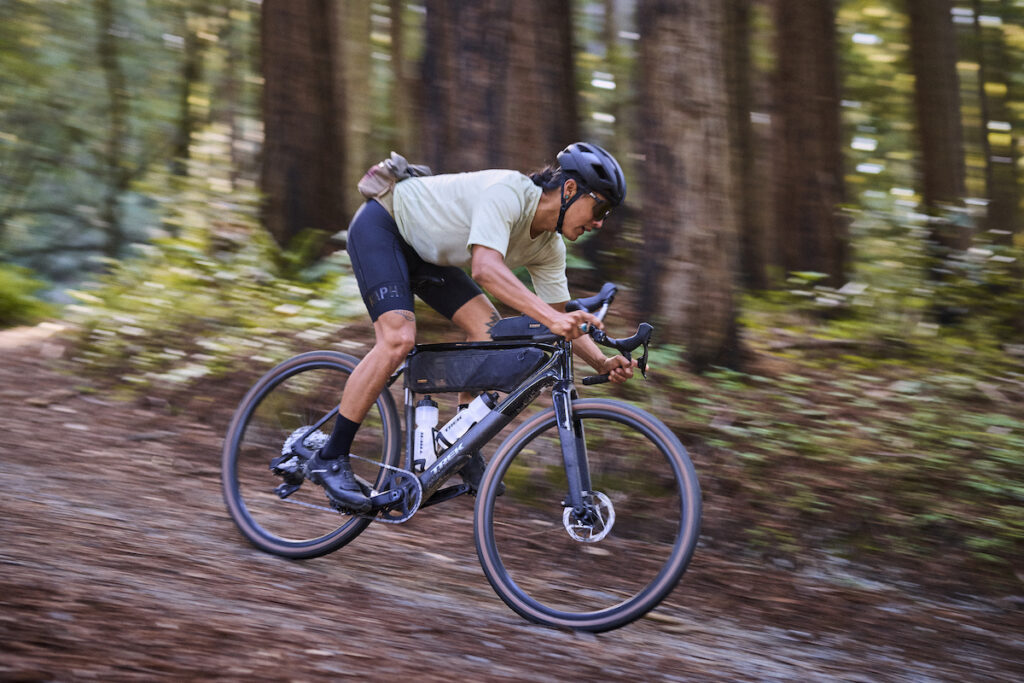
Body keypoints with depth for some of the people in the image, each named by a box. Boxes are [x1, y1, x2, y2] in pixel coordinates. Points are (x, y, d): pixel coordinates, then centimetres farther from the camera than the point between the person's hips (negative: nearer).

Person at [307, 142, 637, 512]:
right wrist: (551, 318, -56)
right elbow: (485, 269, -47)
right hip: (380, 227, -9)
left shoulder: (549, 248, -6)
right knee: (398, 338, -25)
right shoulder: (508, 193, -32)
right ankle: (329, 459, -17)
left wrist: (604, 363, -17)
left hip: (424, 251, 9)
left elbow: (562, 323, 0)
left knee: (489, 329, -8)